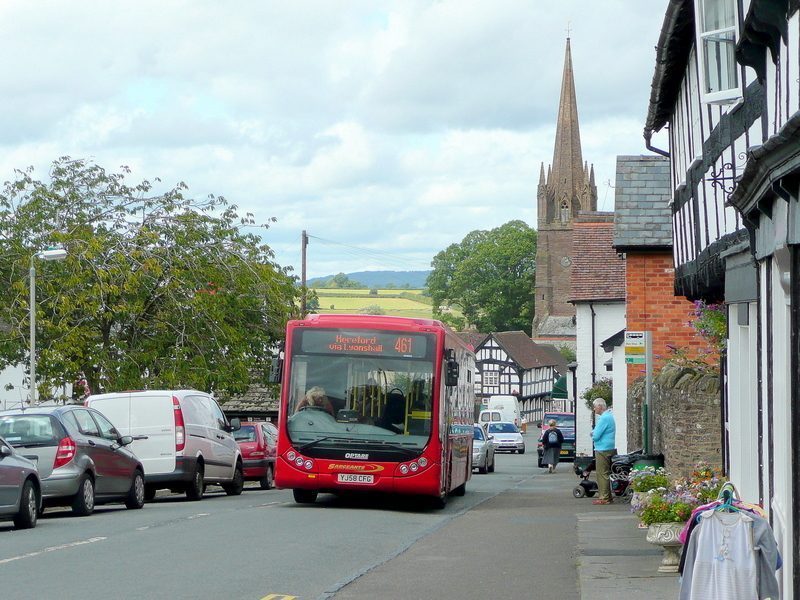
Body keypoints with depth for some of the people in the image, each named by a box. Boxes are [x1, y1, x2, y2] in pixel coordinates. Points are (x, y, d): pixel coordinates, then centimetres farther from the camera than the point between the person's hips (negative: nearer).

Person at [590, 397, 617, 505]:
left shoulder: (604, 418, -17)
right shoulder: (609, 416, 17)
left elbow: (596, 435, -19)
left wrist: (593, 434, 2)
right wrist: (594, 433, 6)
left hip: (603, 450, -10)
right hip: (610, 449, 10)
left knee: (602, 474, -7)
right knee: (606, 474, 14)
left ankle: (604, 498, -6)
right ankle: (608, 496, 17)